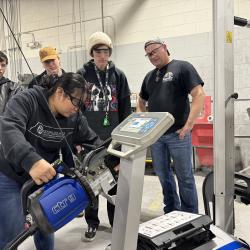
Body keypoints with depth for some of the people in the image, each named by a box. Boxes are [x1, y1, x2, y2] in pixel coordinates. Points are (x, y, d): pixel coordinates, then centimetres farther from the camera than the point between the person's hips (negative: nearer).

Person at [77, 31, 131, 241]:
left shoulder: (118, 75, 5)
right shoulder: (82, 75, 0)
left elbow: (126, 108, 6)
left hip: (113, 138, 1)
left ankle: (117, 221, 26)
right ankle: (92, 223, 24)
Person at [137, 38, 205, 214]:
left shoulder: (182, 67, -3)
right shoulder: (149, 76, 15)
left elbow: (199, 95, -13)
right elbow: (141, 103, 25)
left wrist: (189, 124, -19)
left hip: (178, 133, -6)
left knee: (184, 175, 3)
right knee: (163, 174, 13)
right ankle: (171, 211, 28)